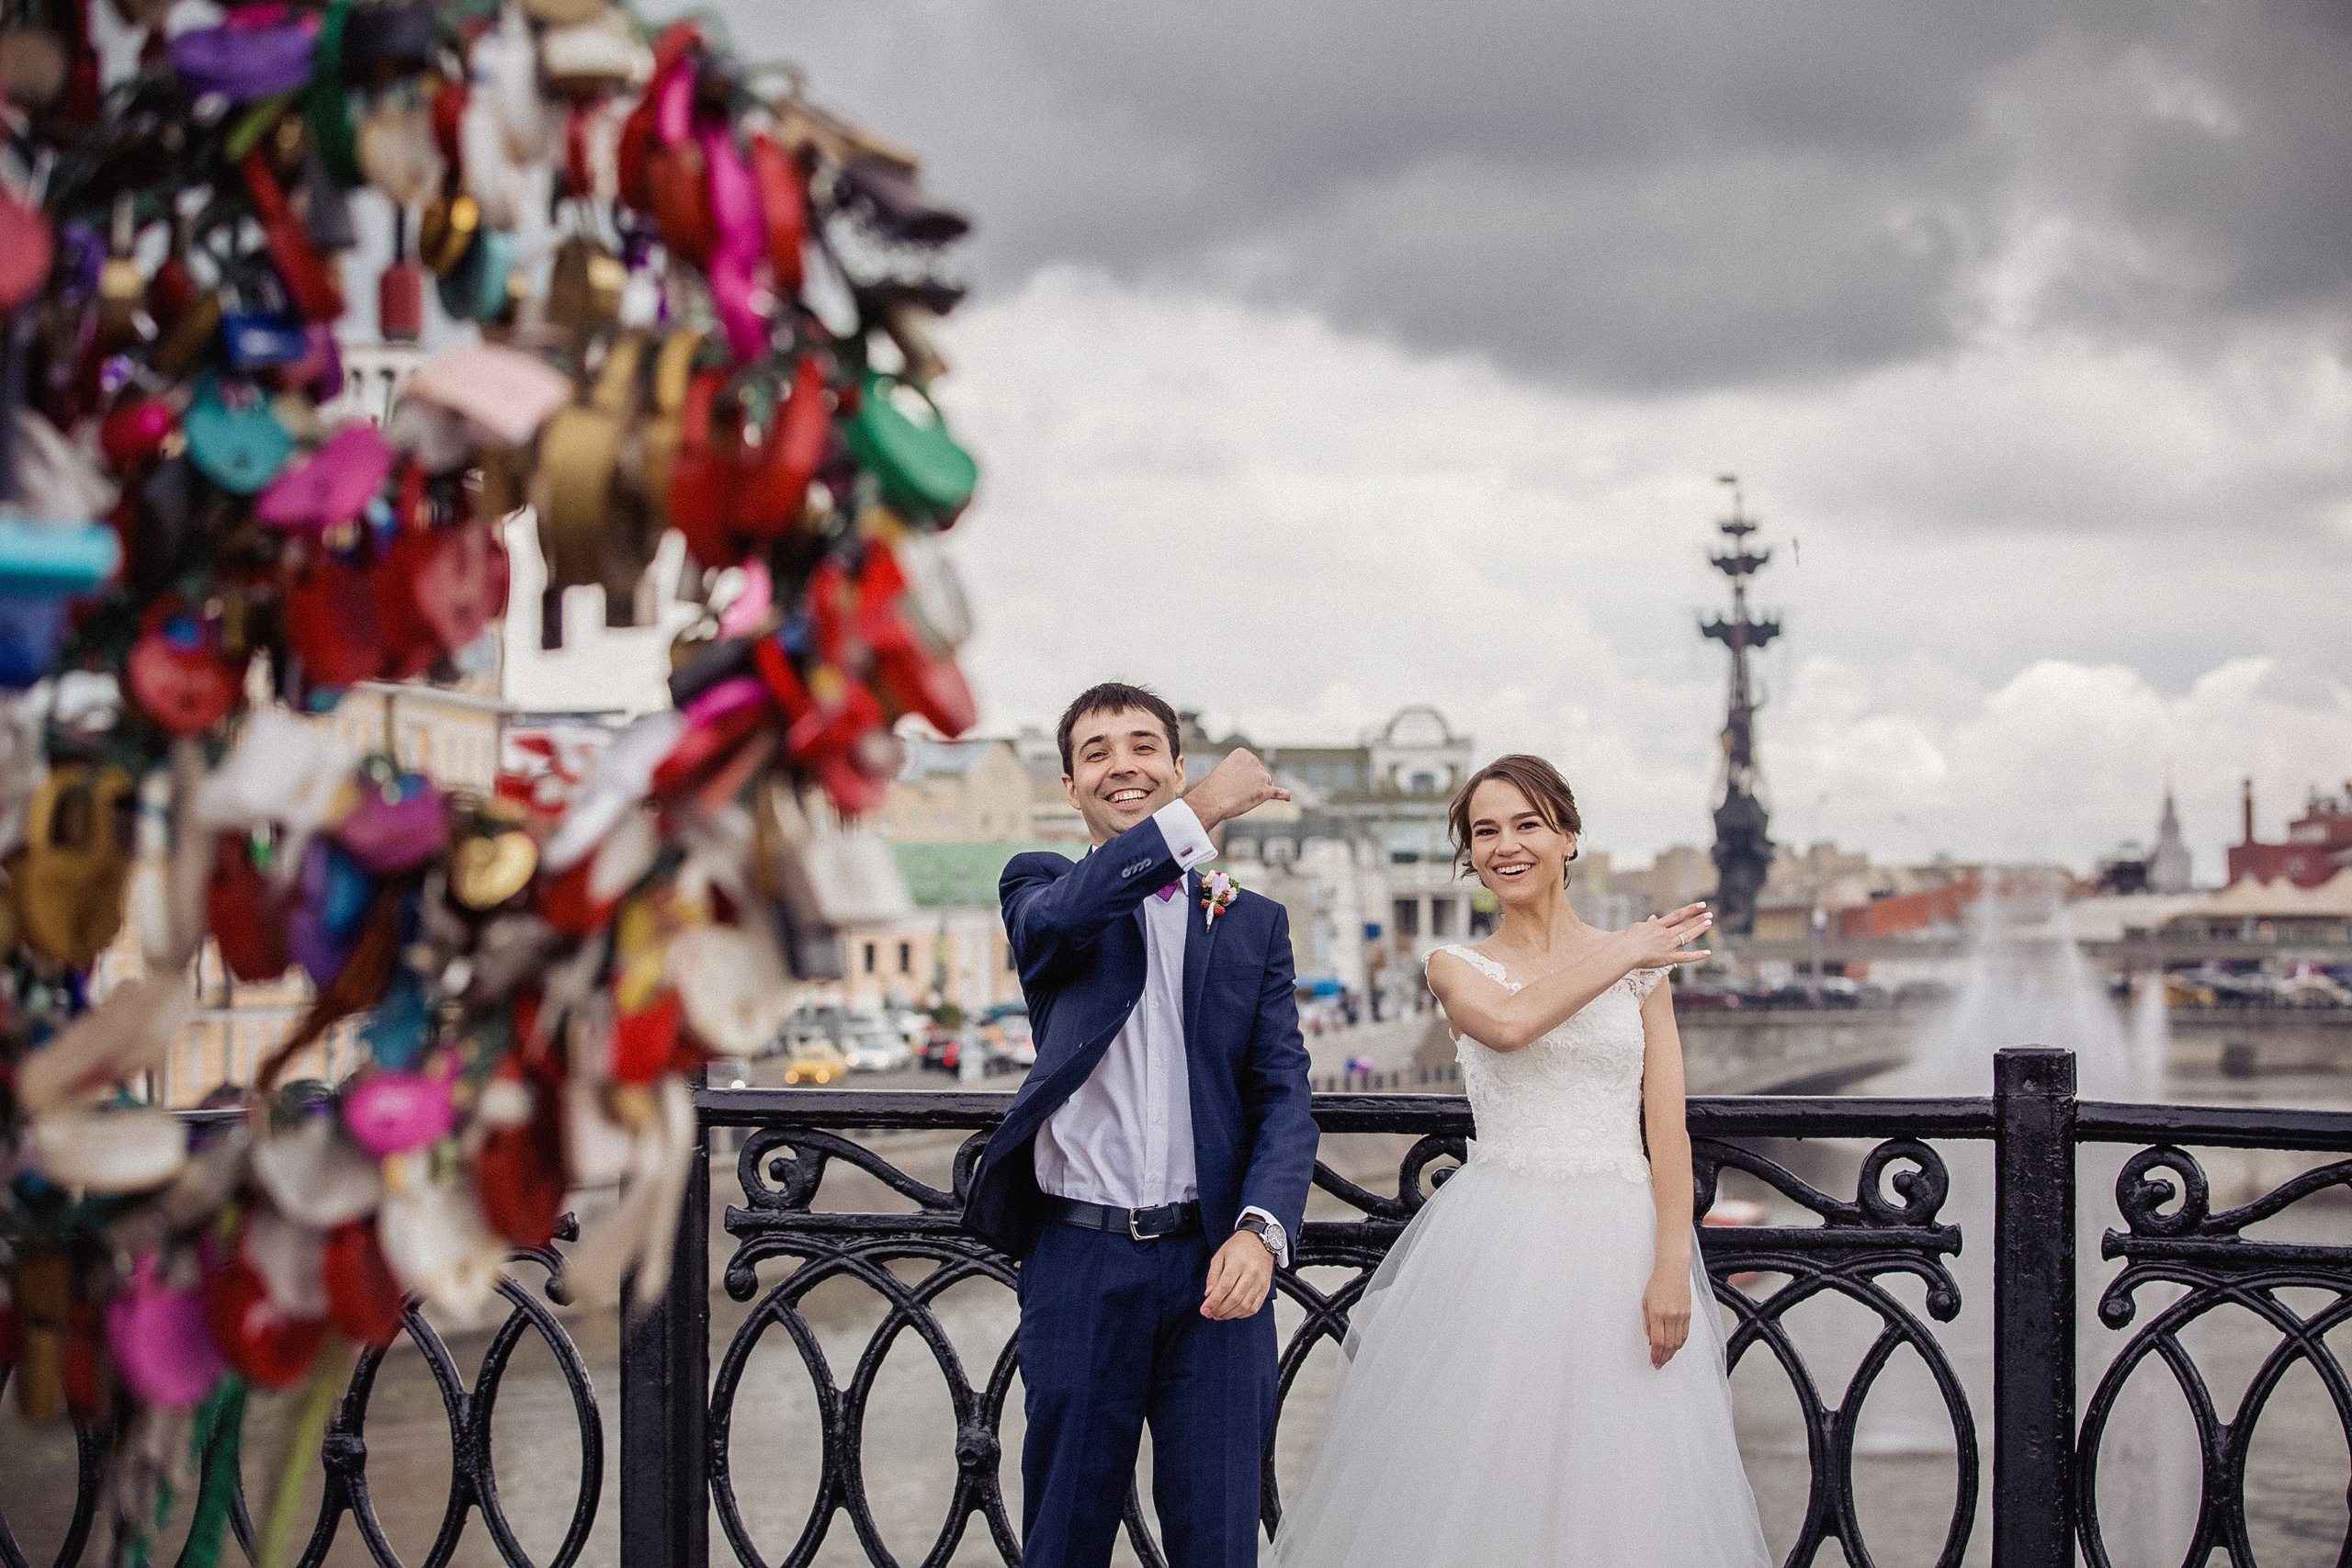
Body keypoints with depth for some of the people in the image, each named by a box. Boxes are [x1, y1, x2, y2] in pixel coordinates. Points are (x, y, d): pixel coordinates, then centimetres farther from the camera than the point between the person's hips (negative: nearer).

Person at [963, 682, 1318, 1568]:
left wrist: (1261, 1230, -14)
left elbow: (1284, 1095, 3)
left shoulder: (1253, 922, 12)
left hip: (1215, 1263, 1)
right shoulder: (1041, 890, 9)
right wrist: (1199, 814, -19)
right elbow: (1052, 920, -17)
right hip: (1079, 1266, -1)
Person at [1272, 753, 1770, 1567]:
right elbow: (1508, 1022, -18)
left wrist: (1672, 1263, -10)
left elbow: (1668, 1128, 2)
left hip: (1617, 1246, 1)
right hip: (1498, 1246, 0)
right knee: (1481, 1480, 0)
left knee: (1618, 1486, 3)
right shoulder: (1457, 969, 7)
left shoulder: (1643, 964, 8)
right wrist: (1624, 953, -7)